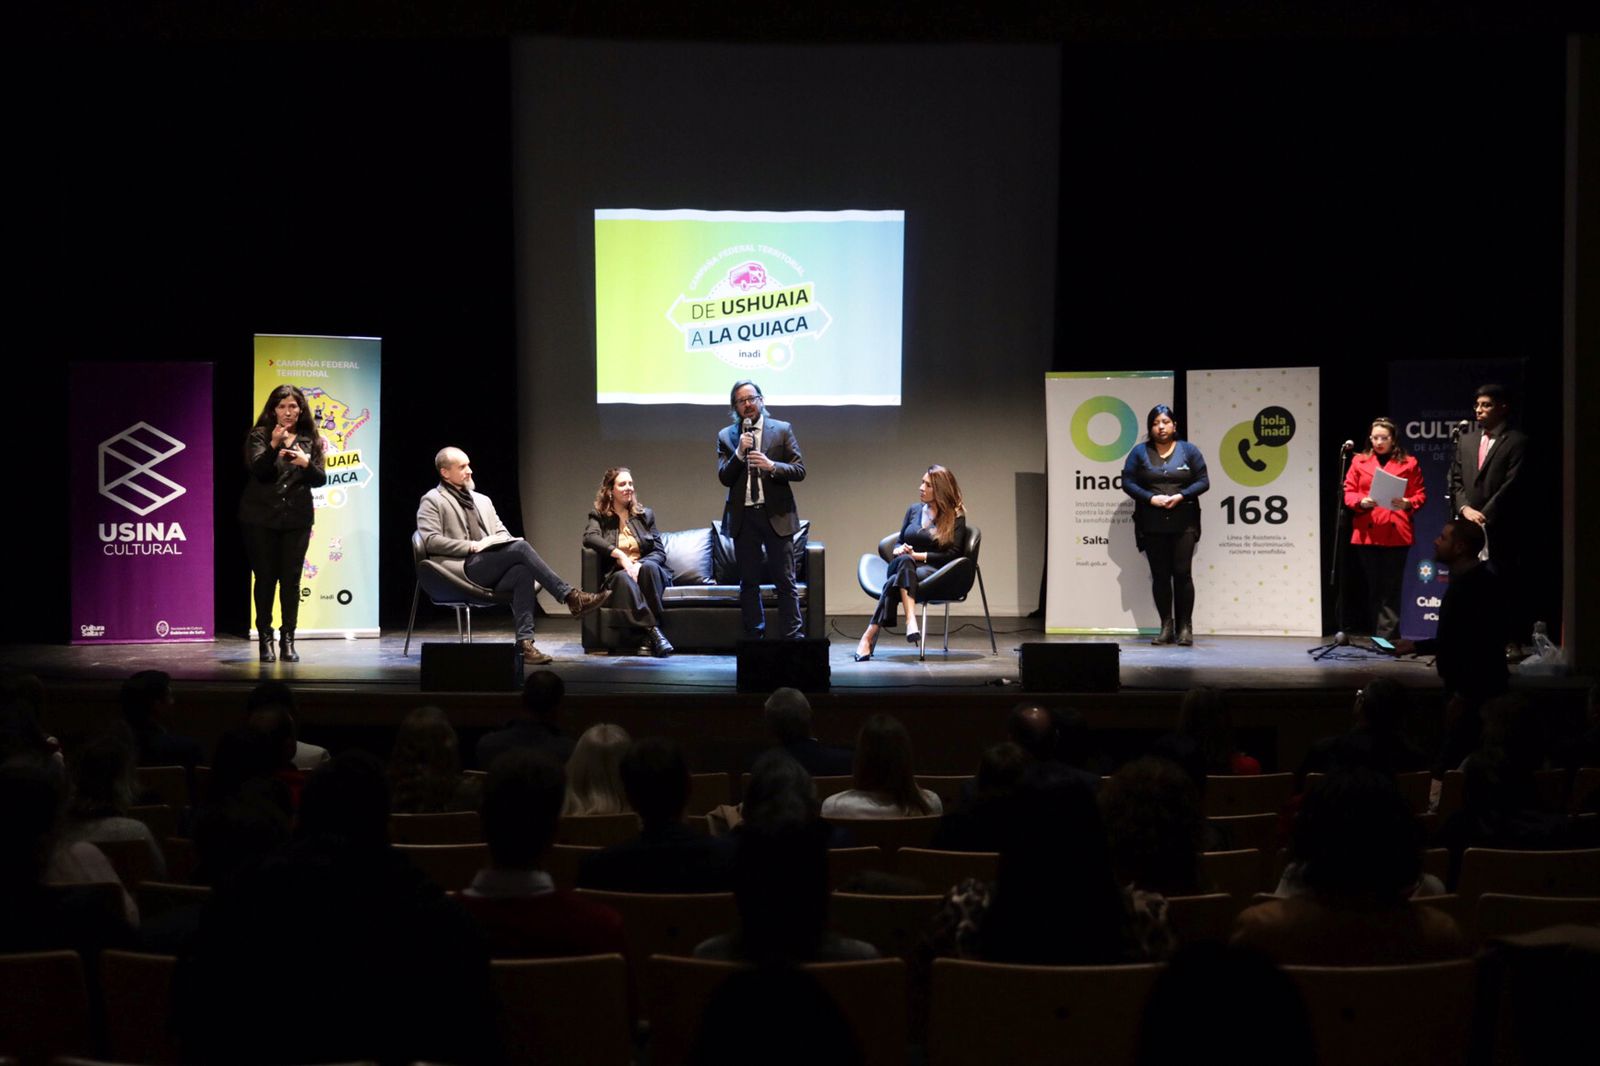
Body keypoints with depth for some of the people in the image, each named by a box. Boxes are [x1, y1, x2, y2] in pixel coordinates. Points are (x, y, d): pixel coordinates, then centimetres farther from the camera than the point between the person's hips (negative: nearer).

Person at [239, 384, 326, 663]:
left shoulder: (310, 440, 7)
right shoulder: (259, 435, 1)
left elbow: (320, 479, 2)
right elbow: (257, 470, -13)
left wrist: (306, 463, -19)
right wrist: (274, 445, -29)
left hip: (297, 519, 2)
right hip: (261, 519, -2)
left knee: (291, 579, 0)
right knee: (265, 578, 1)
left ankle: (287, 640, 5)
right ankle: (265, 638, 9)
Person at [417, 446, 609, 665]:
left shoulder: (482, 500, 29)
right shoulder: (432, 501, 8)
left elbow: (502, 533, 24)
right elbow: (430, 541, -5)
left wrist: (503, 543, -2)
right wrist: (471, 546, -12)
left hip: (491, 570, 6)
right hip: (464, 568, -6)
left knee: (522, 572, -30)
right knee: (520, 547, -27)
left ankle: (525, 643, -36)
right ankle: (571, 598, -29)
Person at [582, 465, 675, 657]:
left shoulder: (645, 515, 18)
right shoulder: (599, 517, 12)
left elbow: (660, 551, 9)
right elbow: (589, 537, -12)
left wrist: (640, 565, -12)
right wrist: (619, 554, -24)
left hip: (646, 570, 2)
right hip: (616, 574, -2)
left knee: (650, 567, -34)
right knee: (623, 577, -37)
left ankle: (650, 638, -42)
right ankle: (654, 632, -48)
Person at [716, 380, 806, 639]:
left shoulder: (782, 430, 5)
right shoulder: (726, 437, 9)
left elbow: (799, 470, 1)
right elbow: (724, 477, 1)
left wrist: (771, 466, -15)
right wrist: (739, 452, -13)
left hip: (776, 515, -2)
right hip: (743, 517, 2)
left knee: (786, 582, -4)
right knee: (748, 583, 7)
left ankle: (794, 636, -2)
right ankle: (754, 637, 12)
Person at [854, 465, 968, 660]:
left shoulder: (956, 517, 4)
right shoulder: (913, 510, 21)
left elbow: (952, 555, -4)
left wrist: (917, 555, -10)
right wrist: (899, 550, -1)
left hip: (933, 570, -4)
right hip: (902, 565, 4)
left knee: (895, 581, -36)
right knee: (904, 561, -37)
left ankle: (869, 636, -47)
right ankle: (910, 619, -53)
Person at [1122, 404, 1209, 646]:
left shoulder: (1189, 450, 6)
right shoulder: (1140, 452, 7)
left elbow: (1203, 481, 2)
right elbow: (1127, 482, 1)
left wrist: (1180, 496, -14)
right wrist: (1151, 498, -13)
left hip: (1183, 523, -1)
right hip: (1152, 524, 1)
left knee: (1182, 573, -6)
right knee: (1159, 574, 2)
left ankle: (1185, 627, 1)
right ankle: (1166, 627, 9)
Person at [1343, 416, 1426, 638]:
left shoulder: (1409, 463, 7)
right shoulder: (1359, 461, 11)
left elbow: (1420, 495, 7)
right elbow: (1348, 492, 9)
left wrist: (1407, 503, -13)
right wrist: (1361, 502, -11)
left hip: (1396, 534, -2)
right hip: (1367, 533, 2)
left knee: (1391, 589, -4)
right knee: (1371, 587, 6)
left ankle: (1387, 637, -6)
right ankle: (1373, 636, 12)